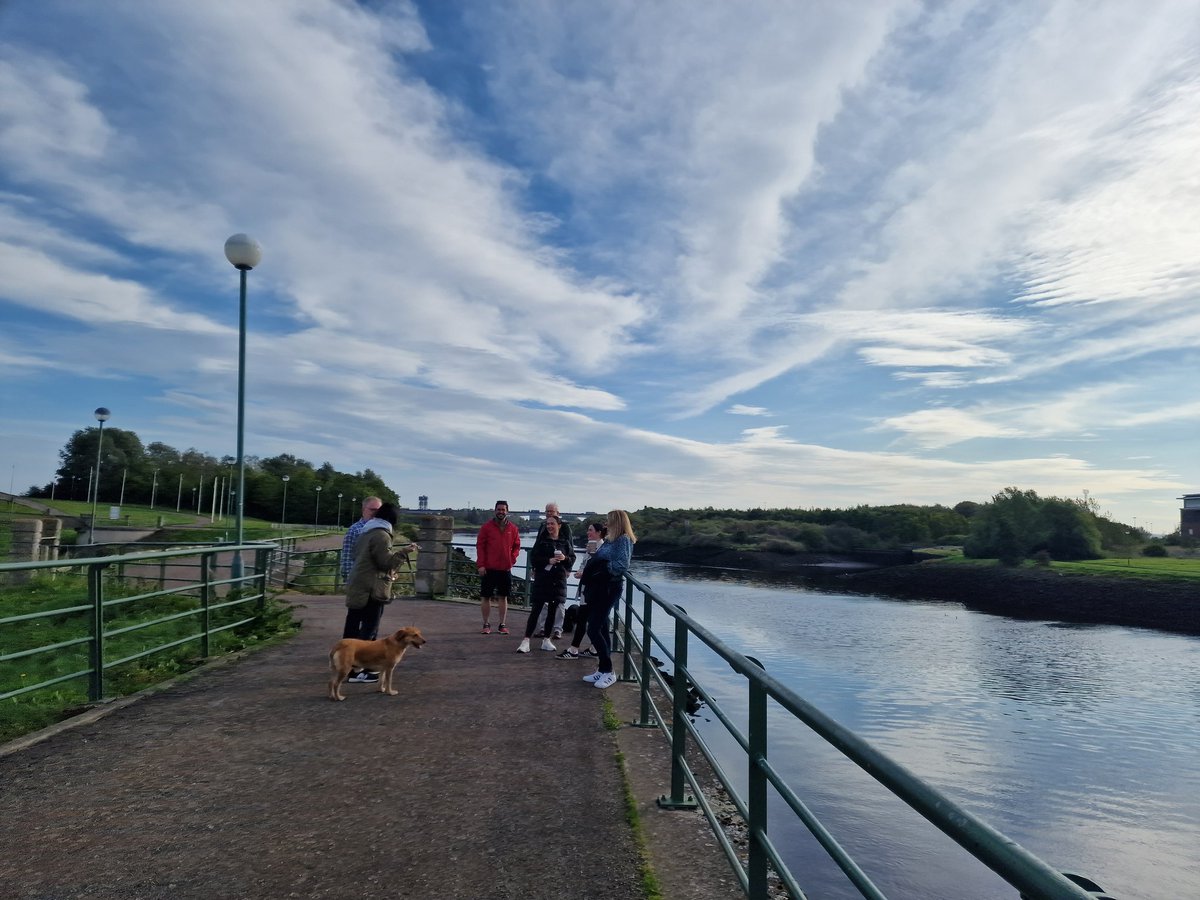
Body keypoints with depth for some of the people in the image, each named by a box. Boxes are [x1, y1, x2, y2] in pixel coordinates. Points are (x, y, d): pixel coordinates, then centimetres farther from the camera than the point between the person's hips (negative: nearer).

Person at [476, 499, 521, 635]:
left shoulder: (513, 528, 5)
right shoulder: (487, 526, -1)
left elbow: (517, 546, 12)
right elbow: (480, 545, -2)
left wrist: (512, 559, -3)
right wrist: (480, 564, -8)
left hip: (505, 568, 2)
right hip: (488, 568, -2)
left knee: (503, 597, 7)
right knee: (485, 597, 3)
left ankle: (502, 624, 14)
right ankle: (486, 624, 14)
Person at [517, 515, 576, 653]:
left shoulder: (565, 542, 6)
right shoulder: (541, 540, 1)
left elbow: (573, 558, 9)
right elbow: (533, 557, -5)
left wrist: (565, 558, -12)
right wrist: (548, 560, -19)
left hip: (558, 580, 3)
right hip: (542, 579, -2)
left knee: (552, 611, 8)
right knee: (535, 609, -5)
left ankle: (546, 640, 18)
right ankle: (526, 640, -4)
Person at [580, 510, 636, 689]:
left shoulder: (623, 540, -10)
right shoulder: (610, 539, 16)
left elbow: (622, 565, -21)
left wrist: (602, 568, -15)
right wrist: (587, 573, 3)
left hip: (608, 589, -9)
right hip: (598, 588, 9)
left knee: (594, 630, -9)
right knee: (601, 629, 12)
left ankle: (609, 672, -1)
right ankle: (603, 670, 19)